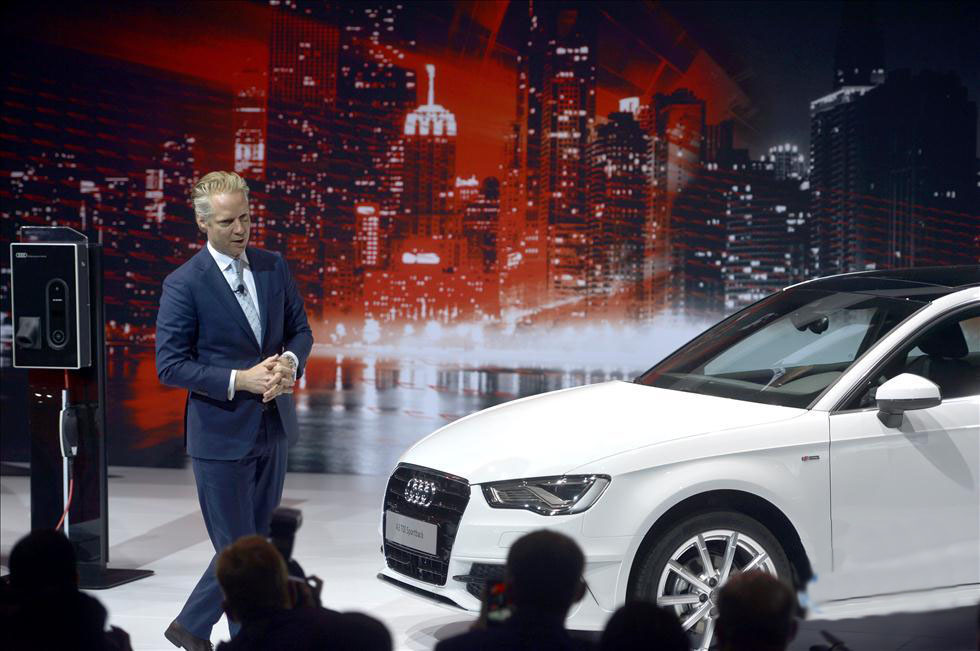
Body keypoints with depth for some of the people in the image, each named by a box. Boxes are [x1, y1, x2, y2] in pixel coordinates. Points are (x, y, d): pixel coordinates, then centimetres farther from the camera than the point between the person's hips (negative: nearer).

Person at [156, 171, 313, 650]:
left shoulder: (273, 268, 4)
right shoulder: (183, 284, -12)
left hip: (273, 428, 7)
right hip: (222, 435, -6)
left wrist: (289, 362, -9)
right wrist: (240, 380, -21)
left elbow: (299, 328, 13)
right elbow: (170, 366, -14)